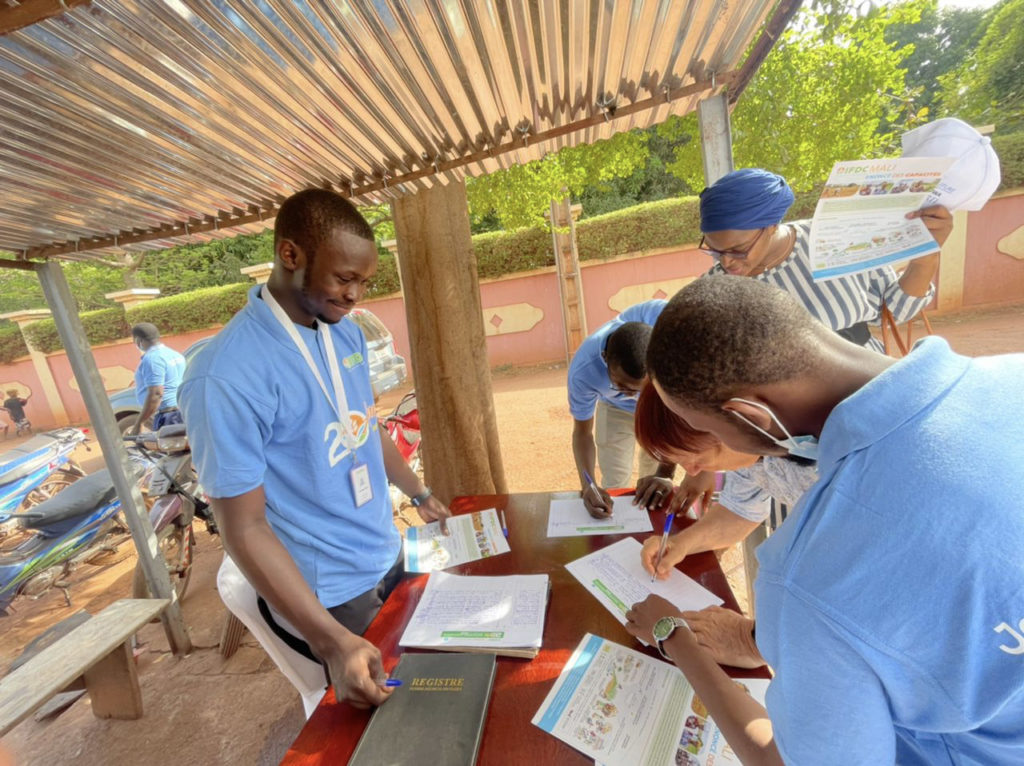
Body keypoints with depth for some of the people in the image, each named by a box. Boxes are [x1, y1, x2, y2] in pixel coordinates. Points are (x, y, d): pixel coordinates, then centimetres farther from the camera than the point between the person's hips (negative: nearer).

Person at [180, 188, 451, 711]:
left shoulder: (346, 332, -3)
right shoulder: (225, 378, -25)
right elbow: (244, 529, -22)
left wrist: (419, 494, 14)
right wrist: (332, 642, -25)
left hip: (389, 556, 7)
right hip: (325, 594, -6)